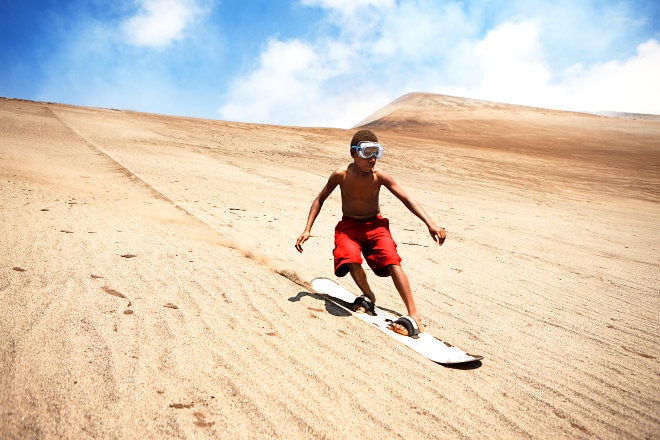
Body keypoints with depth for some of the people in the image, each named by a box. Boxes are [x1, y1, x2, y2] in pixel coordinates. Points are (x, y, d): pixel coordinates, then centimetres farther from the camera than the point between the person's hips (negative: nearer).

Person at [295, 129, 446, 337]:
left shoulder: (379, 176, -14)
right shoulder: (341, 174, -14)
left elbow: (407, 200, -11)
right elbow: (320, 199, 0)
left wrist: (431, 225, -21)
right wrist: (307, 229, -7)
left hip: (375, 225, 0)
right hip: (349, 226, 0)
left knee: (392, 261, -25)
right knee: (351, 259, -31)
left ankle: (414, 316, -23)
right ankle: (368, 296, -1)